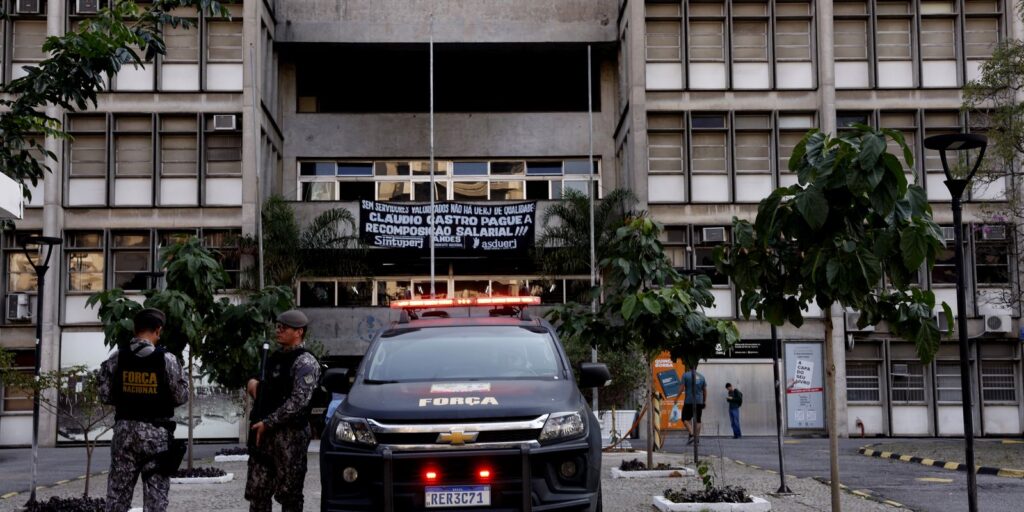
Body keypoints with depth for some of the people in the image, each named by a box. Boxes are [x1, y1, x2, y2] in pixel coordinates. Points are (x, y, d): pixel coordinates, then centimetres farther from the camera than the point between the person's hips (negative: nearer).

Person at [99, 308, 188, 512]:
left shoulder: (117, 357, -2)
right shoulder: (167, 359, -10)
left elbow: (105, 396, 1)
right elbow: (181, 397, -5)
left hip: (124, 429, 3)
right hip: (156, 432, -3)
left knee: (117, 491, 10)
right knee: (156, 492, 3)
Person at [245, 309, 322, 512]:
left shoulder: (305, 362, -8)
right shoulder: (275, 358, 17)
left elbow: (298, 401, -18)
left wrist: (267, 423, -17)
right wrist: (255, 385, 6)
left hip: (291, 435, -8)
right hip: (265, 434, 8)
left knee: (289, 495, -1)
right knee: (257, 492, 6)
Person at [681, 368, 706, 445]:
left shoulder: (686, 375, -3)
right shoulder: (701, 376, 10)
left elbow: (682, 388, -8)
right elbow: (705, 390, 11)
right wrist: (704, 402, 19)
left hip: (689, 401, -4)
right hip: (699, 401, 4)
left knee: (685, 419, 4)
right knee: (698, 420, 9)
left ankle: (692, 434, -14)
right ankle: (697, 438, 6)